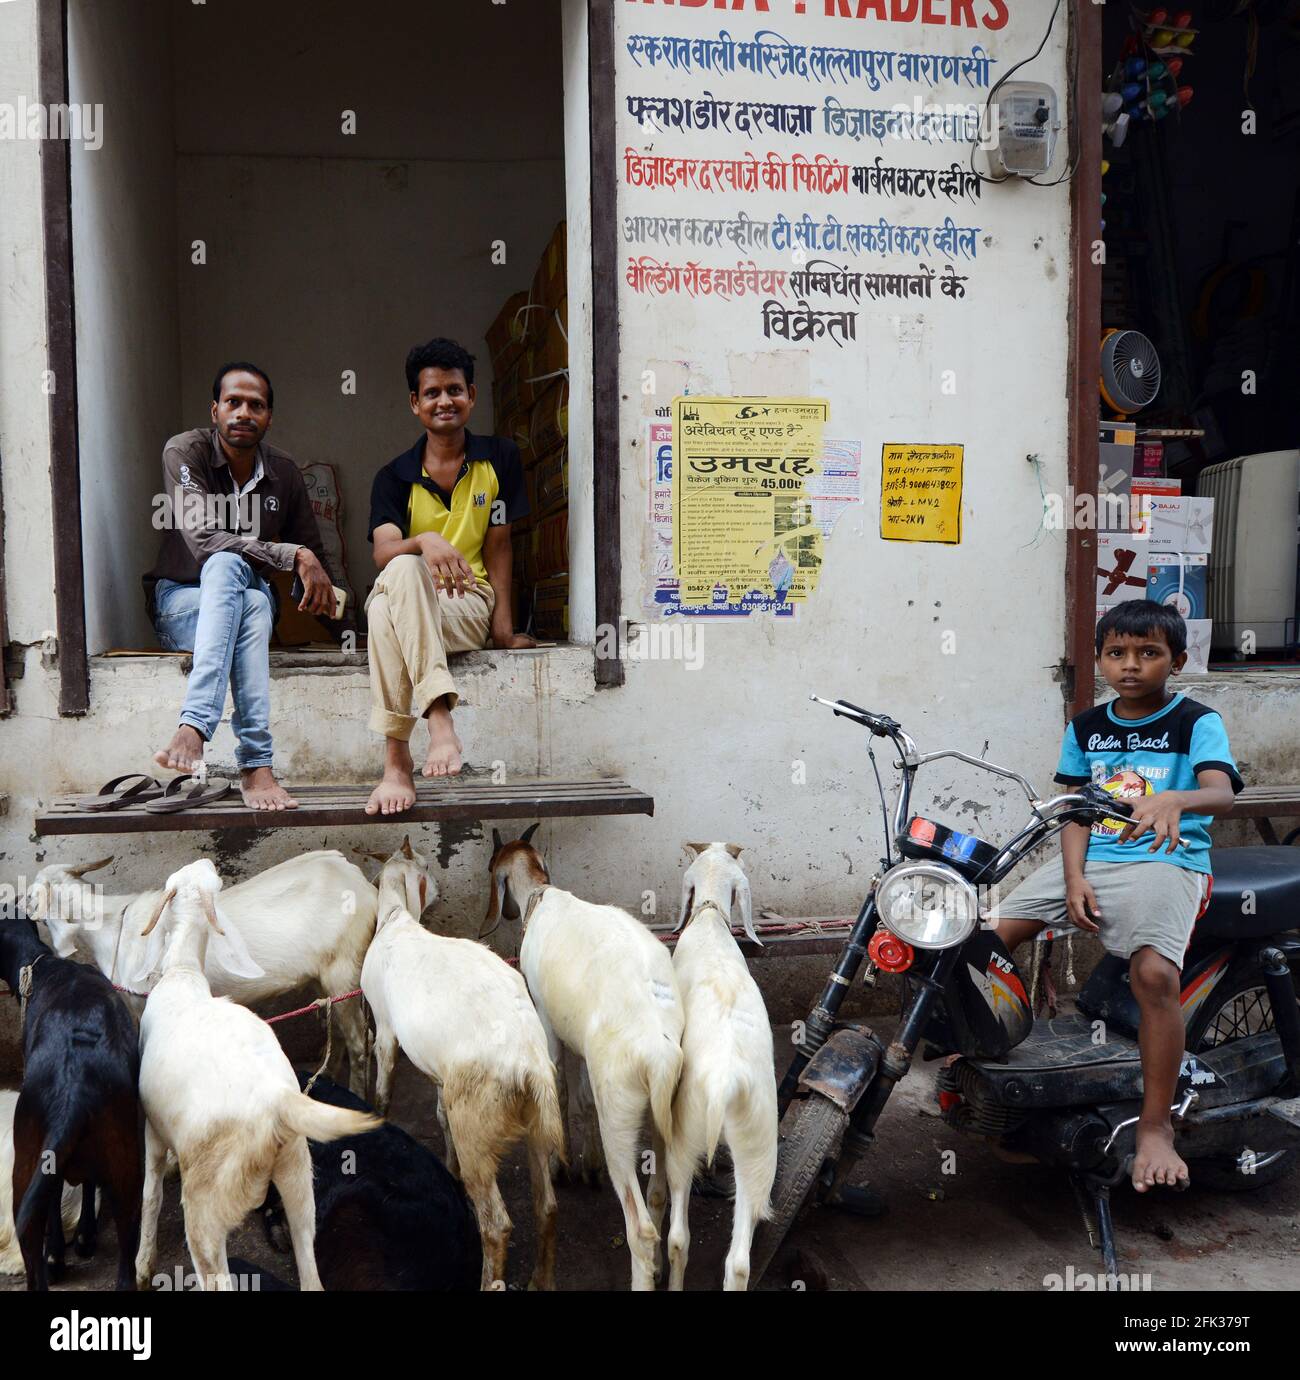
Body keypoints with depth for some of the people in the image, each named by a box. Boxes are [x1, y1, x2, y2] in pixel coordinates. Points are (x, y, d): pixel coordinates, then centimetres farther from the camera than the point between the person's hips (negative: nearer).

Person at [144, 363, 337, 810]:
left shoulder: (283, 472, 3)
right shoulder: (185, 451, -10)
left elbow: (313, 552, 13)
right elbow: (203, 541, -23)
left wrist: (323, 591, -6)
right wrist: (294, 556, -26)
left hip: (249, 600, 3)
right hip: (181, 602, -3)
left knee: (226, 567, -33)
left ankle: (194, 728, -48)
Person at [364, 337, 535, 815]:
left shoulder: (500, 458, 9)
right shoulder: (395, 477, 8)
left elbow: (498, 547, 6)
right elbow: (383, 551, -10)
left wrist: (504, 627, -5)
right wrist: (425, 542, -34)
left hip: (468, 607, -1)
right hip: (408, 606, 1)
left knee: (389, 609, -36)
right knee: (402, 570, -38)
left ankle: (397, 759, -42)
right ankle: (439, 719, -49)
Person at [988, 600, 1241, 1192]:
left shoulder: (1196, 722, 0)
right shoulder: (1086, 727, 14)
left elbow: (1222, 791, -18)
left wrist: (1173, 800, -41)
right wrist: (1074, 877, -7)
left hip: (1164, 860, -5)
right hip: (1091, 859, 5)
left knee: (1154, 971, -32)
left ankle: (1155, 1126, -18)